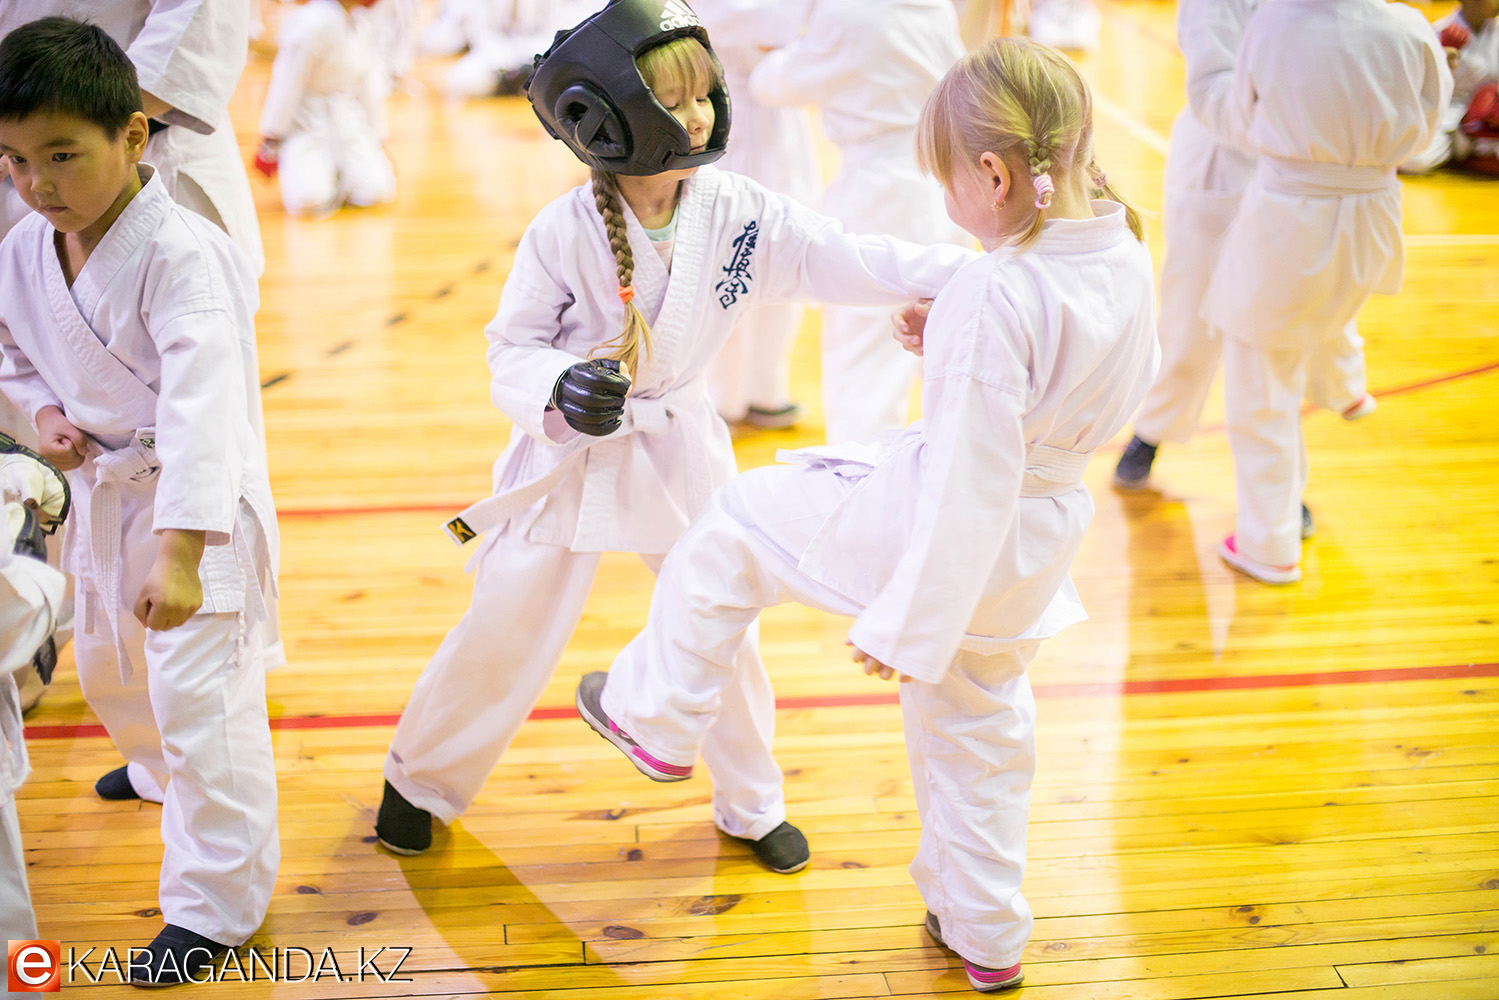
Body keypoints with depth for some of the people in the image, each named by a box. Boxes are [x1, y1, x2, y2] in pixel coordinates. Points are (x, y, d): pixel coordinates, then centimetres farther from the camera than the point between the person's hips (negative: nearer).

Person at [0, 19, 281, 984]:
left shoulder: (181, 254, -28)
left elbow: (202, 407, -36)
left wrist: (180, 553, -42)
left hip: (197, 502, -8)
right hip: (103, 491, 8)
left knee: (201, 696, -9)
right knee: (107, 662, 28)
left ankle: (216, 903, 7)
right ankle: (158, 769, 60)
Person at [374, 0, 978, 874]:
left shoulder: (741, 213, -13)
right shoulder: (563, 234, -20)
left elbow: (850, 261, -18)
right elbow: (511, 351, -12)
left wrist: (977, 270, -29)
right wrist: (561, 388, -34)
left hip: (681, 448, 3)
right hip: (571, 456, -2)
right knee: (506, 631, 8)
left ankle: (752, 805, 36)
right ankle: (421, 778, 35)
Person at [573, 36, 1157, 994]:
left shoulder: (994, 296, -29)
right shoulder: (1126, 258, -4)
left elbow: (971, 477, -28)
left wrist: (909, 619, -21)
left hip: (941, 534, -8)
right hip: (1032, 553, 8)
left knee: (735, 526, 14)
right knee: (980, 727, 27)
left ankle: (659, 716, 32)